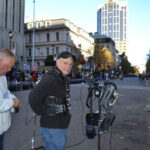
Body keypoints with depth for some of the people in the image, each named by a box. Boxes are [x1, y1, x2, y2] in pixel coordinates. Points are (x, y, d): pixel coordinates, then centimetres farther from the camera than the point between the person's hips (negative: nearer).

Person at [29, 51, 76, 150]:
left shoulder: (63, 78, 10)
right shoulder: (50, 79, -22)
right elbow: (33, 97, -33)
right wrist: (40, 112, -18)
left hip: (61, 127, 10)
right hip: (52, 128, -10)